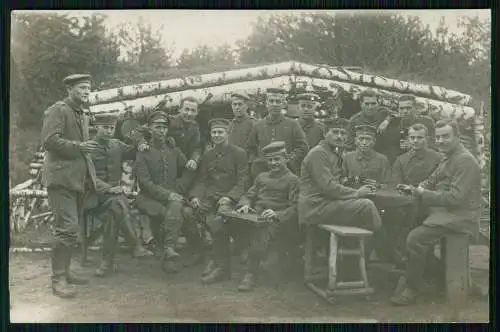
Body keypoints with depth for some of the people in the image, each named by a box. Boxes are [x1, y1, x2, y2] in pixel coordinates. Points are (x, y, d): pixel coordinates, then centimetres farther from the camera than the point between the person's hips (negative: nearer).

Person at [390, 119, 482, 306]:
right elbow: (431, 182, 22)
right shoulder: (448, 158, 18)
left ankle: (411, 291, -10)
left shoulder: (465, 160, -15)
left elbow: (455, 198, -22)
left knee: (415, 238, -24)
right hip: (444, 211, 10)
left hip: (459, 216, -10)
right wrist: (417, 189, 0)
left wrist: (424, 194, -14)